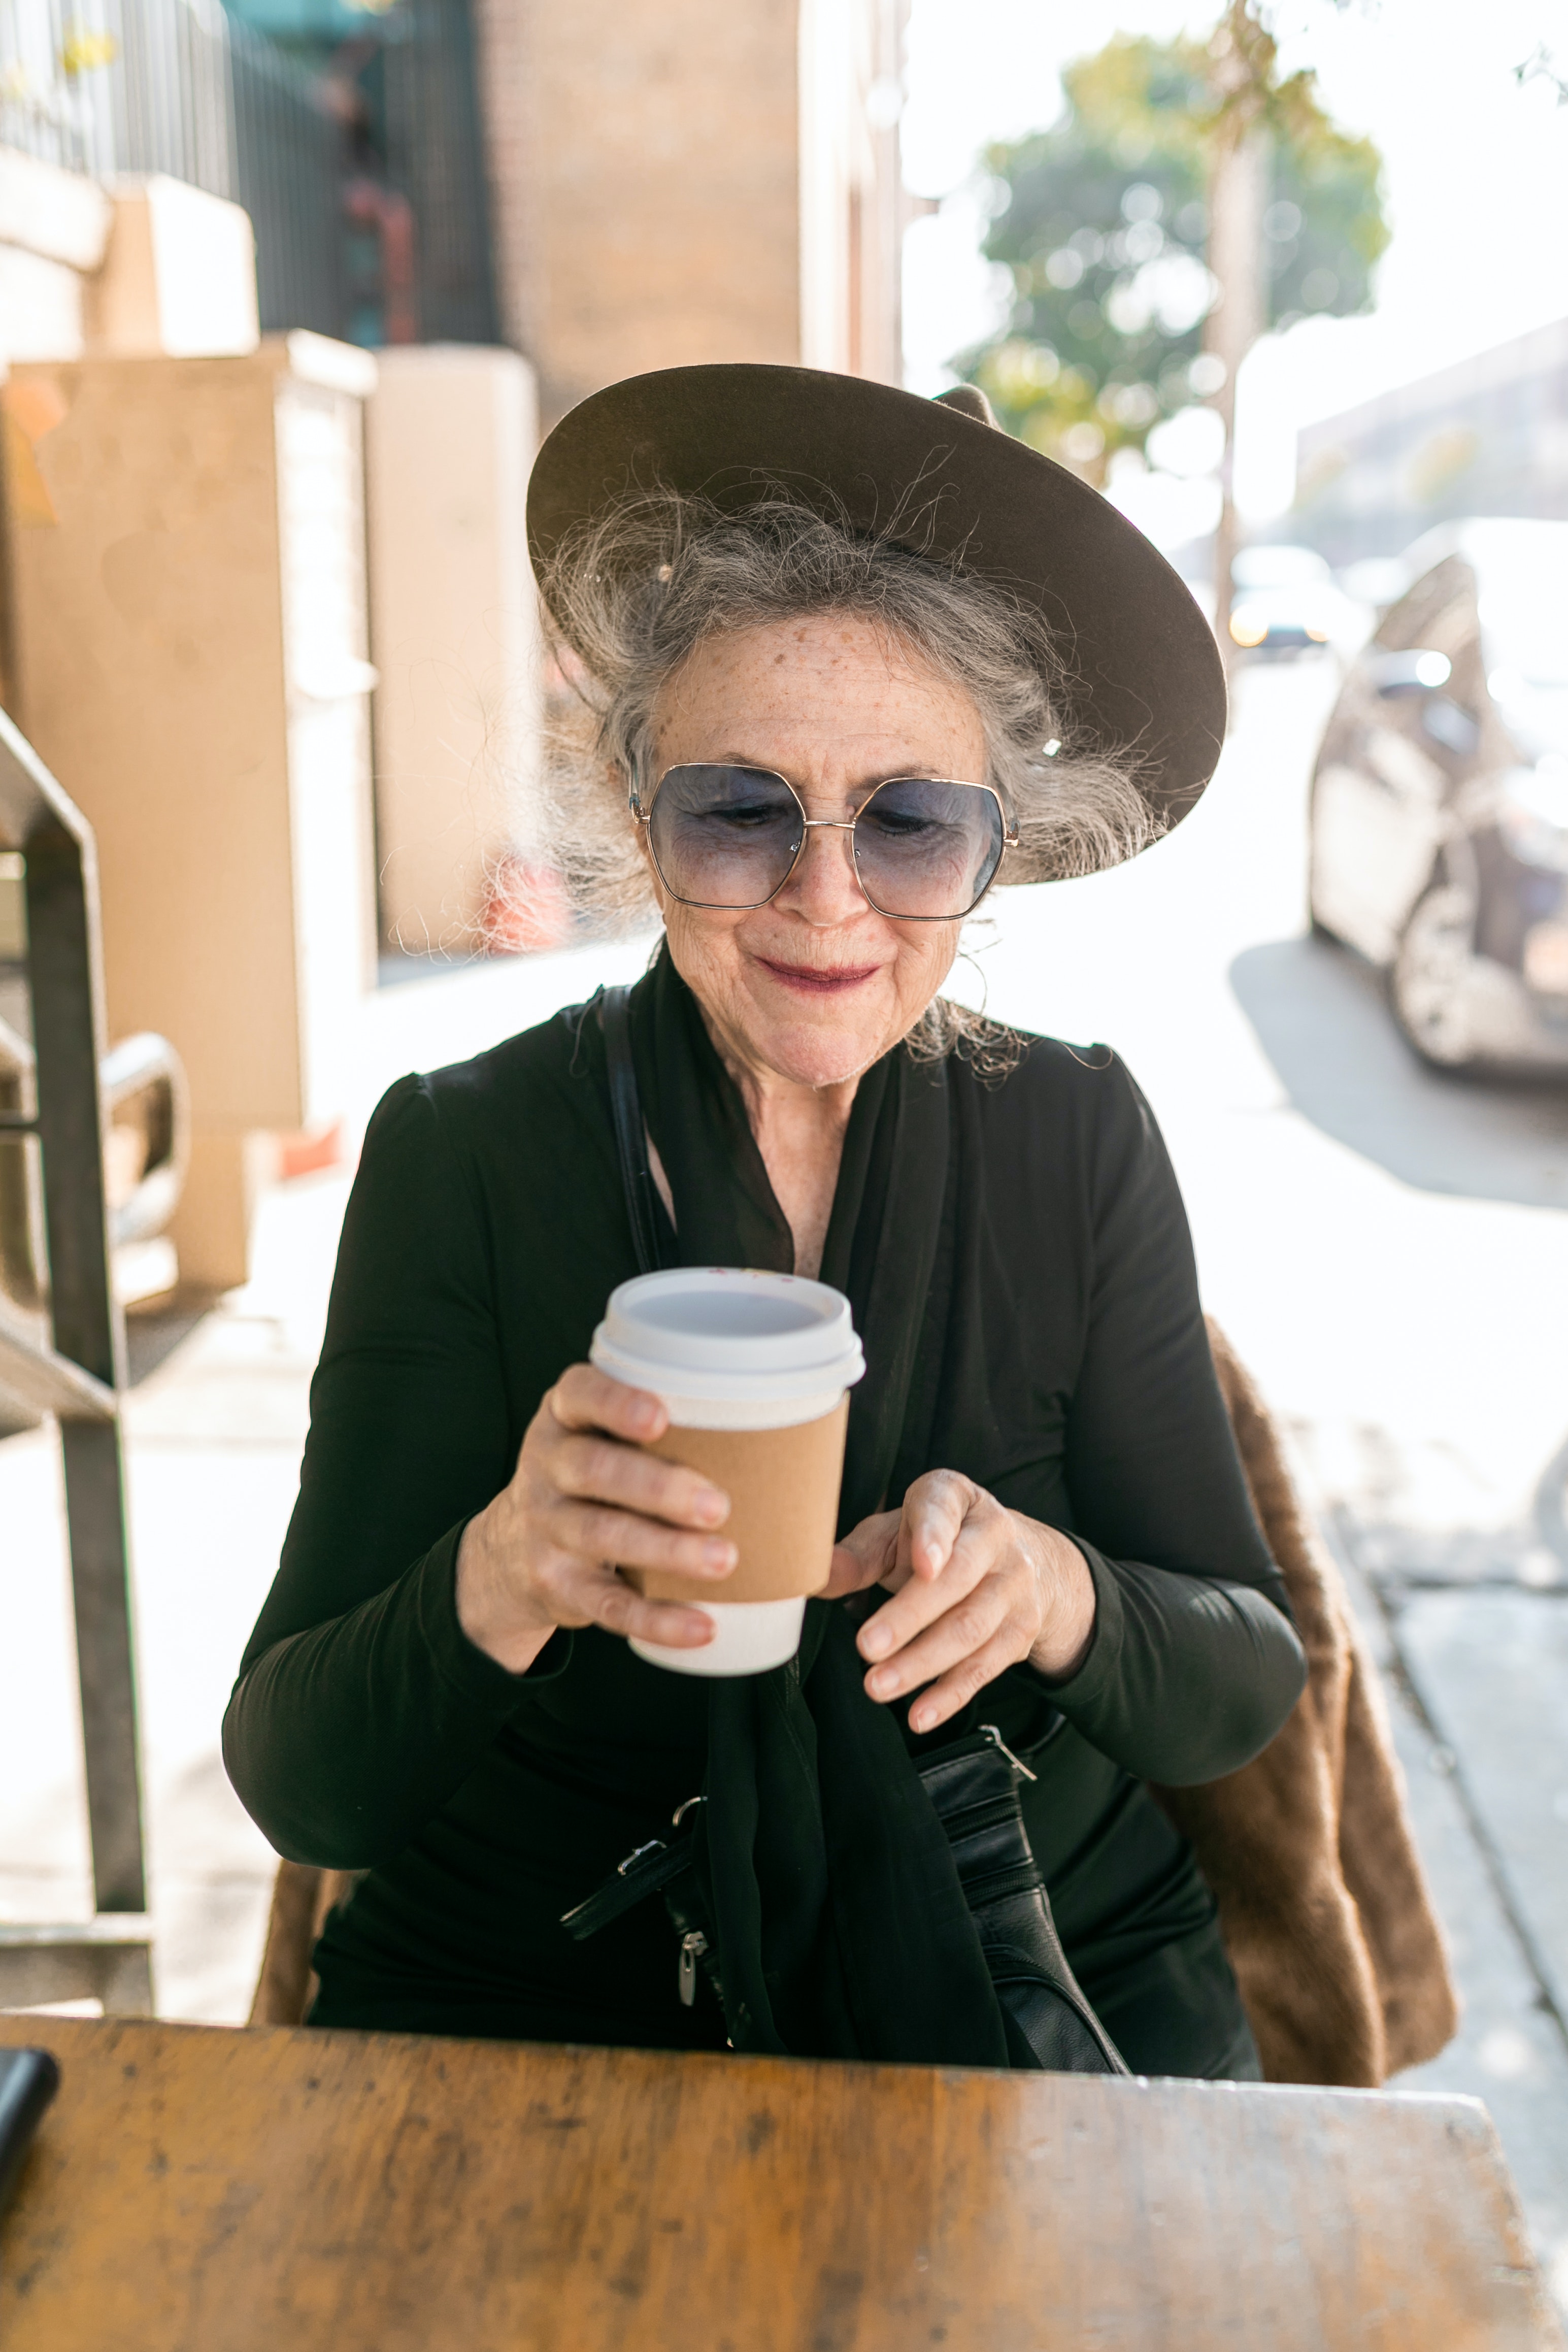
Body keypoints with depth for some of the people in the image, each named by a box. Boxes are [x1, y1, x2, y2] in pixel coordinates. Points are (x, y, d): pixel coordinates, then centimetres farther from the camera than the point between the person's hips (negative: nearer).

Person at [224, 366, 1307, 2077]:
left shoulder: (1079, 1143, -6)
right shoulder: (460, 1157, -12)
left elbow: (1246, 1688, -5)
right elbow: (298, 1791, -15)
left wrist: (1059, 1598, -26)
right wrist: (494, 1589, -35)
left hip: (1041, 1965, 1)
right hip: (533, 1994, 0)